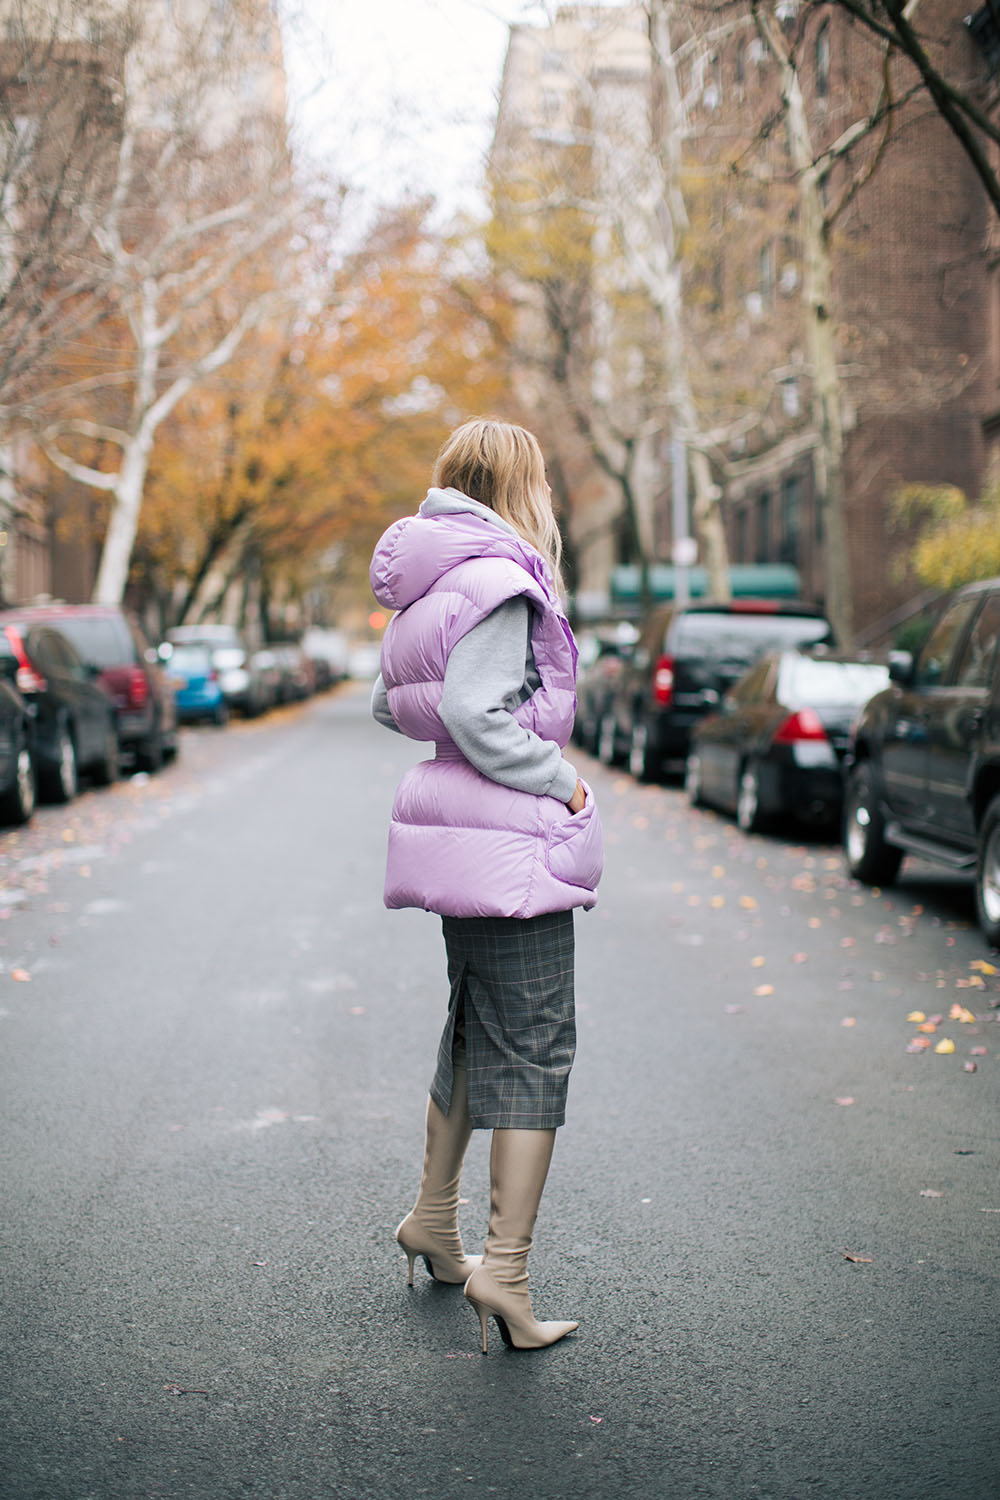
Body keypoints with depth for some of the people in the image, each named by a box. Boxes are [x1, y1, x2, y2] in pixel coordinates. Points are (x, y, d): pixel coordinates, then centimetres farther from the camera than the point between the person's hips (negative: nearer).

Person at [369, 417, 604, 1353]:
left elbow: (389, 704, 21)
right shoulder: (501, 582, -15)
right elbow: (474, 713, -24)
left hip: (461, 835, 9)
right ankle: (505, 1271, -4)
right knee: (534, 1051, -4)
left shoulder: (436, 584, 13)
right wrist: (559, 780, -14)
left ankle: (433, 1221, 34)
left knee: (475, 1028, 21)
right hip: (513, 837, -9)